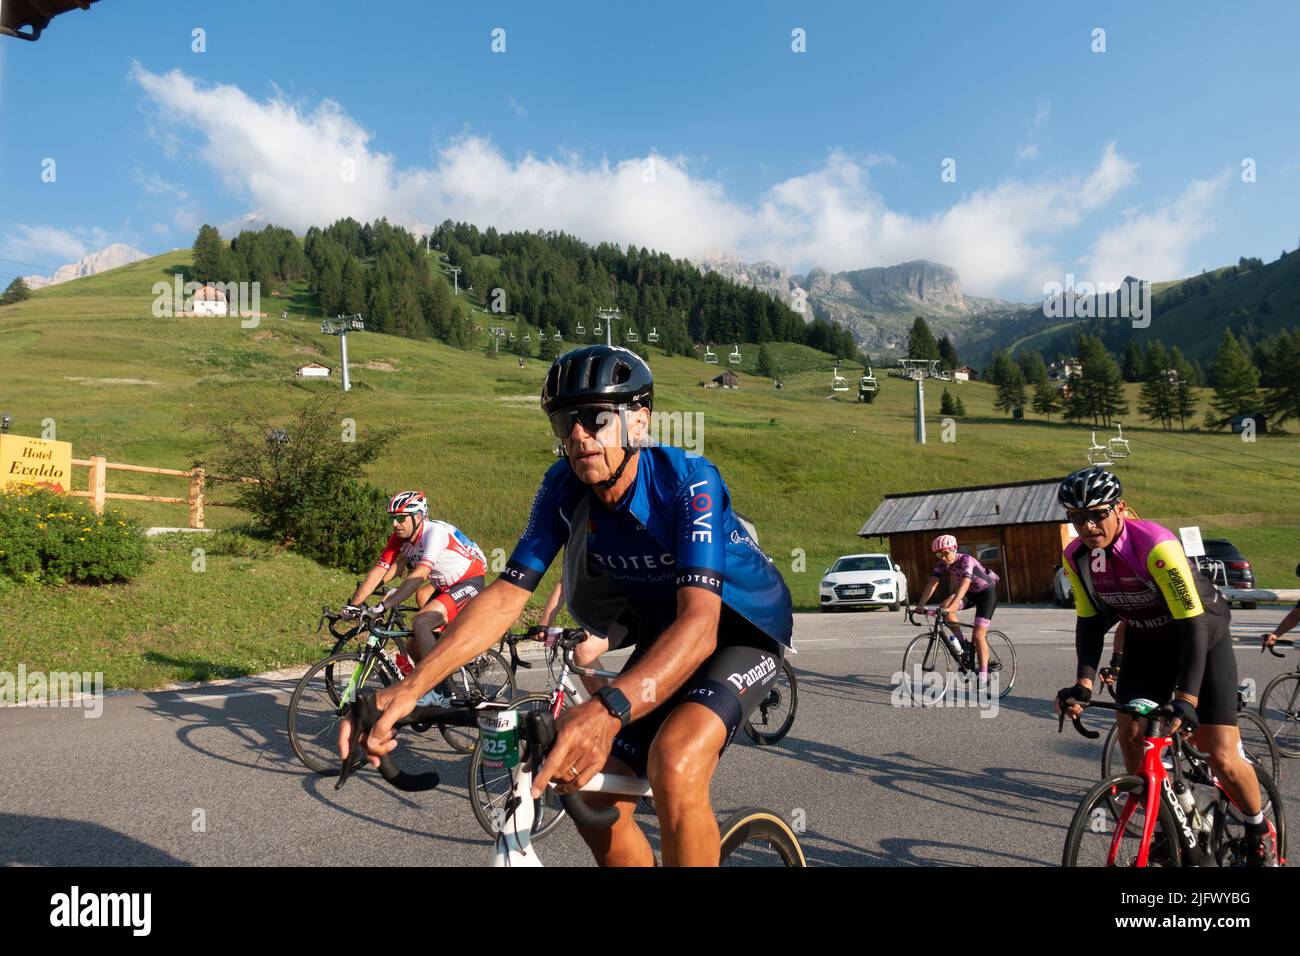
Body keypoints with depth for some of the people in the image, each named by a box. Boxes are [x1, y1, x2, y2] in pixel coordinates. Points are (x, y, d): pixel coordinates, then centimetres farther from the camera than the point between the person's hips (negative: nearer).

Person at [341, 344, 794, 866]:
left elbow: (700, 623, -42)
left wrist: (608, 710, -59)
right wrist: (407, 689, -30)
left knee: (674, 764, -32)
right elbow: (504, 596, -17)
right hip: (664, 634, 6)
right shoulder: (564, 486, -15)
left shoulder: (688, 481, -31)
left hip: (742, 626, -5)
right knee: (599, 808, -2)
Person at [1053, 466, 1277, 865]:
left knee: (1221, 757, -8)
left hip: (1201, 634, -5)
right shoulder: (1075, 557, -15)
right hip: (1145, 641, 5)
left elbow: (1192, 624, -34)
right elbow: (1090, 621, -7)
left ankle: (1261, 831, 22)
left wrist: (1186, 699, -40)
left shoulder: (1155, 545, -33)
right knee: (1130, 735, -5)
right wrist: (1084, 683, -20)